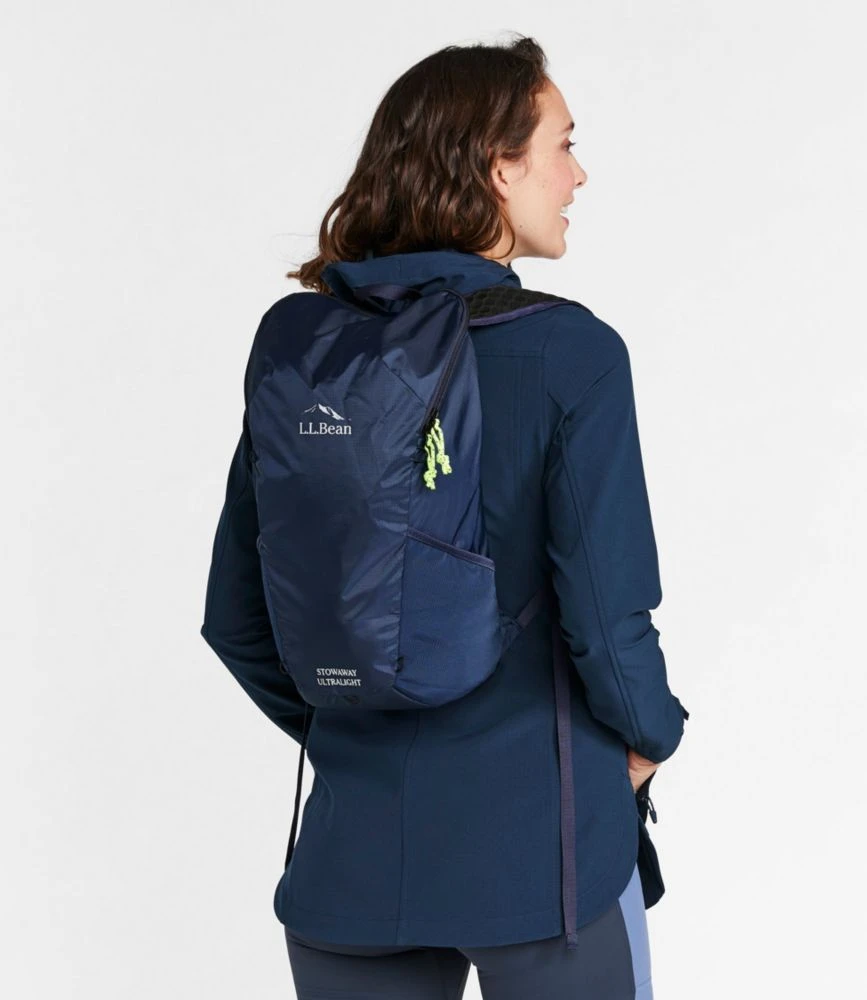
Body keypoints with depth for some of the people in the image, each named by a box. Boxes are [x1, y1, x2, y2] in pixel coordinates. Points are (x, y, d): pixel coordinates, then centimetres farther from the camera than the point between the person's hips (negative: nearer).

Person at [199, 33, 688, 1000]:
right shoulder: (570, 353, -13)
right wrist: (649, 737, 4)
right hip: (538, 846, -4)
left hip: (352, 847, 4)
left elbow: (233, 616, 5)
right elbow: (607, 617, -16)